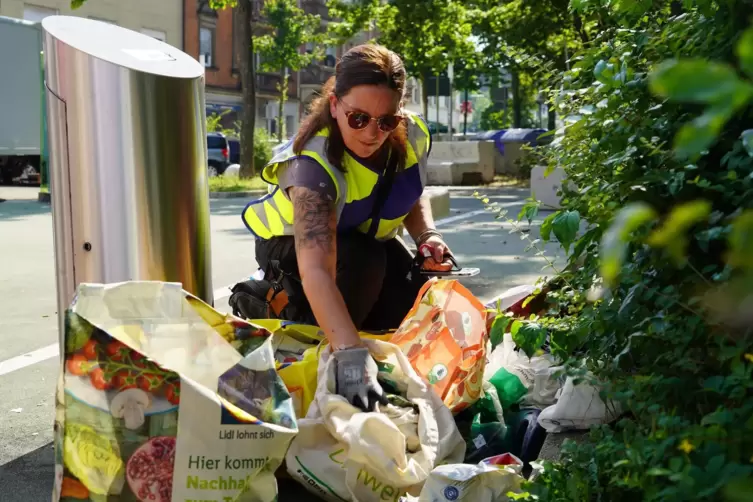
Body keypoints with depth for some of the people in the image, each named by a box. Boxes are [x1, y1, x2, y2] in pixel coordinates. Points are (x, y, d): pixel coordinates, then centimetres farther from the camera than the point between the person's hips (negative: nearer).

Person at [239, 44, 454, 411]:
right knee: (360, 261, -36)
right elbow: (316, 269, -52)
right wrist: (351, 354, -63)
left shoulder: (413, 136, -21)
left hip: (367, 238, 6)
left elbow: (411, 197, 4)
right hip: (290, 244, -6)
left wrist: (427, 236, -18)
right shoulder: (316, 163, -40)